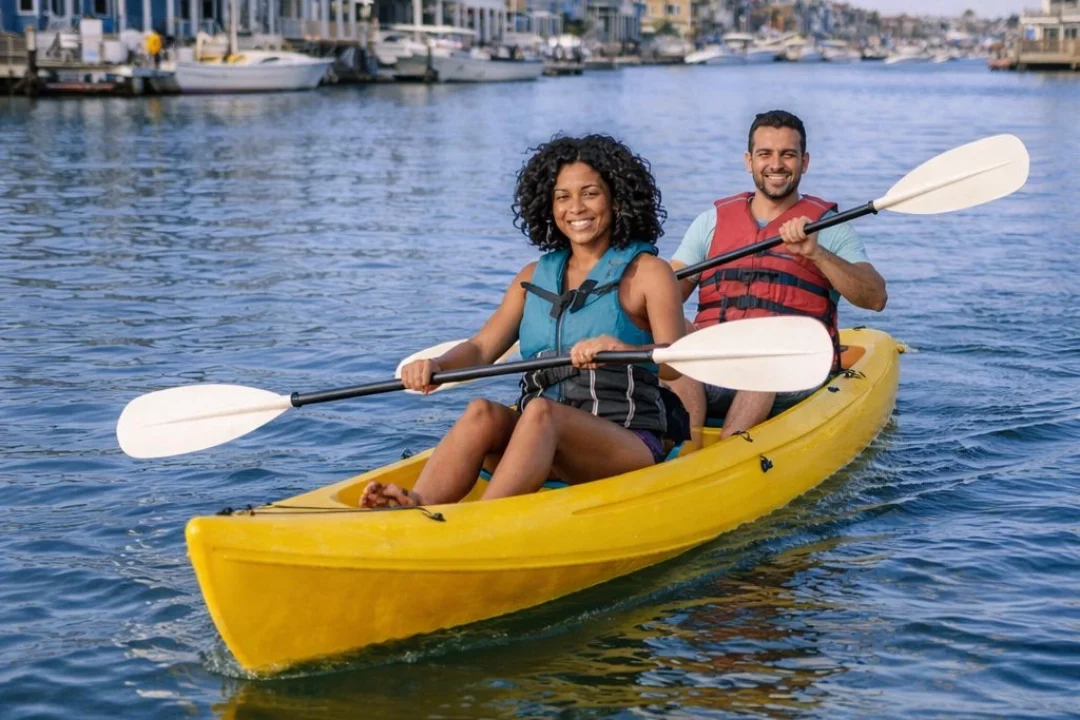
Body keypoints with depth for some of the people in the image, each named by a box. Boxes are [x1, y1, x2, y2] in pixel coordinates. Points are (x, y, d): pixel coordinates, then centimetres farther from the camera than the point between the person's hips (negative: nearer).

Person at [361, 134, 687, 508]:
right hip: (544, 438, 4)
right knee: (482, 412, -26)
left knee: (540, 412, -34)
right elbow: (481, 348, 7)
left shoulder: (646, 272, 4)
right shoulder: (535, 277, 19)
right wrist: (435, 365, -16)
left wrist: (620, 349, -34)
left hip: (630, 447, -4)